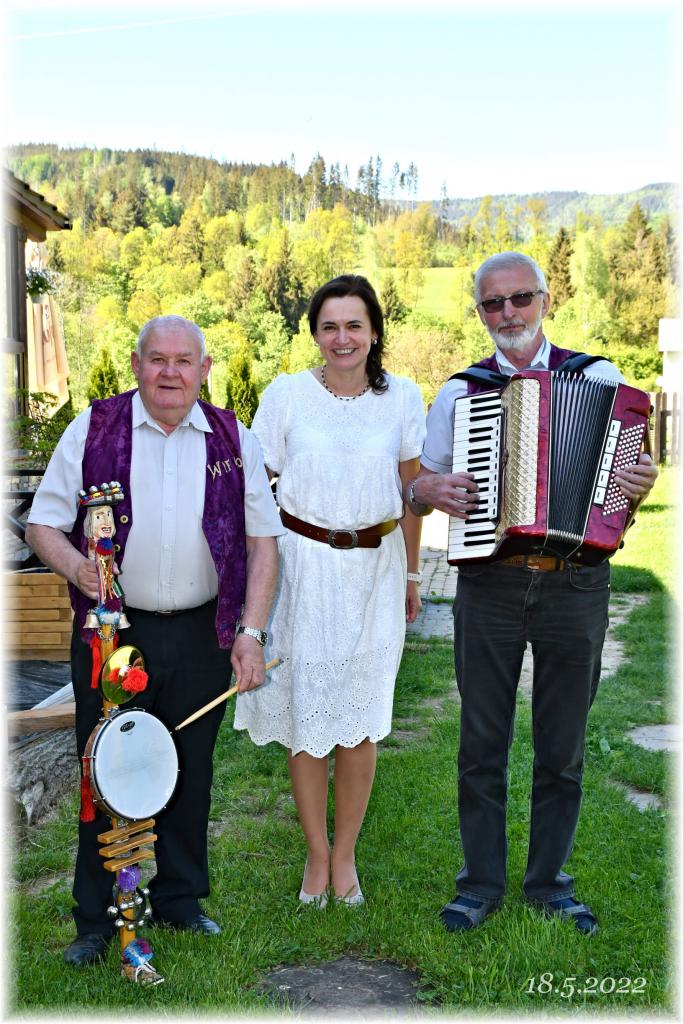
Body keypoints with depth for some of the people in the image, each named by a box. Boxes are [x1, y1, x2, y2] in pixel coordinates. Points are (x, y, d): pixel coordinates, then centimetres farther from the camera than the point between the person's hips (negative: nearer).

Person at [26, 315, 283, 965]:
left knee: (191, 774, 13)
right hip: (111, 633, -1)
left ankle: (180, 898, 33)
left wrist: (251, 631, -4)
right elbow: (42, 525, 0)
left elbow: (263, 539, 5)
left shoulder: (232, 440, 4)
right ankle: (95, 920, 23)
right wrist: (77, 565, -22)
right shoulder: (92, 430, 0)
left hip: (202, 636, 2)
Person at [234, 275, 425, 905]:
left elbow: (412, 491, 8)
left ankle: (345, 853, 27)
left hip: (374, 570, 1)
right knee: (305, 716, 7)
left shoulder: (402, 397, -1)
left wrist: (411, 576, 12)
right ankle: (317, 852, 27)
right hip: (302, 567, -1)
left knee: (360, 718, 7)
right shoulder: (286, 394, -6)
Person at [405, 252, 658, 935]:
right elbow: (416, 487, 12)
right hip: (489, 587, 1)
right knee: (481, 743, 9)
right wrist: (429, 490, -11)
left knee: (562, 747, 12)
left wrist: (640, 485, -14)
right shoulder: (459, 392, 7)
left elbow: (626, 471, 9)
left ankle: (550, 881, 30)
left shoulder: (600, 379, 5)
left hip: (574, 588, 0)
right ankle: (481, 881, 26)